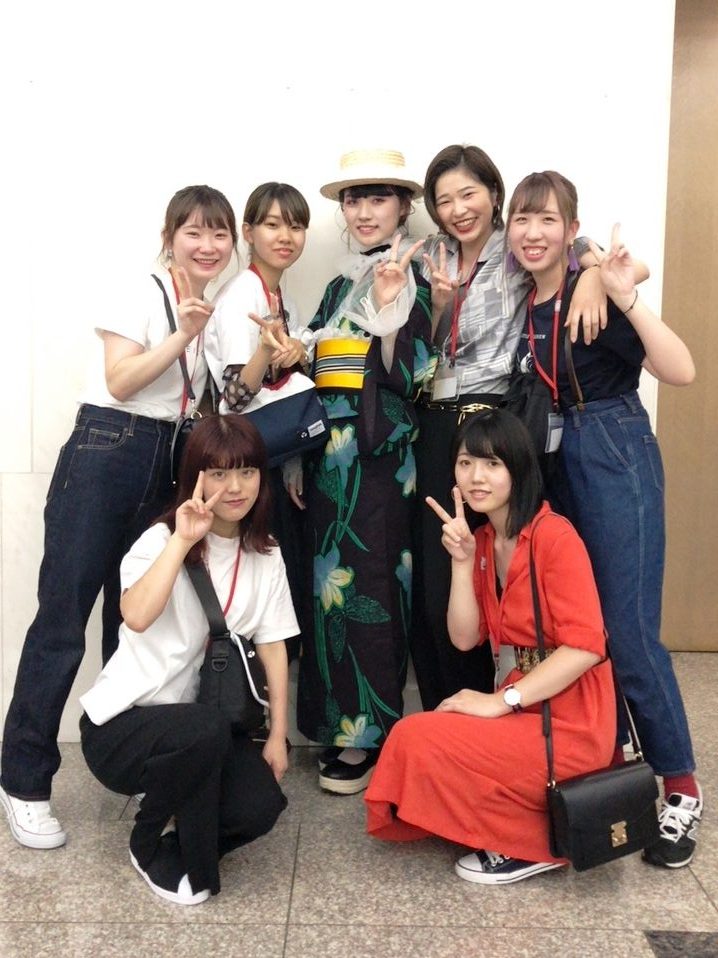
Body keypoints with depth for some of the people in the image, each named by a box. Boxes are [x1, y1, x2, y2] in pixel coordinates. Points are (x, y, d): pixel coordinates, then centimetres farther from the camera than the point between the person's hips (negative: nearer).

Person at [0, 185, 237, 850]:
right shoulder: (139, 294, -3)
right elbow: (120, 383, -13)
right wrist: (183, 335, -19)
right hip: (105, 453, -5)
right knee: (62, 621, -5)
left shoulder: (224, 308, 15)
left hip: (171, 466, 6)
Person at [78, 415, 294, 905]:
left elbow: (273, 644, 2)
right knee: (208, 729, -35)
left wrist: (277, 736, -1)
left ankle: (180, 818, 13)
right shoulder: (162, 540, -15)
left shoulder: (265, 556, 2)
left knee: (260, 805, -22)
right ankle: (153, 846, -5)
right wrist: (183, 540, -35)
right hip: (121, 725, -4)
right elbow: (137, 617, -35)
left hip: (198, 727, 4)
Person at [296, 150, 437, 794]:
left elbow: (408, 377, -12)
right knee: (329, 580, 8)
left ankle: (367, 733, 9)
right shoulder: (340, 287, 18)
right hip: (330, 451, 7)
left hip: (380, 454, -7)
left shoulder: (413, 283, -2)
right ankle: (337, 720, 21)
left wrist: (389, 302, -20)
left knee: (368, 585, -3)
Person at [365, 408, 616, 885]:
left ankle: (536, 844, 0)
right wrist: (462, 560, -10)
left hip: (571, 724, -8)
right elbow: (465, 637, 1)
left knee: (419, 739, -14)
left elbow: (585, 646, -22)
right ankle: (527, 817, 10)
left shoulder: (554, 535, -17)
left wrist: (499, 702, -20)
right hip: (524, 708, 8)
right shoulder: (482, 541, 7)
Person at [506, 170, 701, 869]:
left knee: (628, 630, -6)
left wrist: (626, 299, -28)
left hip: (614, 462, -6)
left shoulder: (594, 296, -10)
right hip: (549, 465, 6)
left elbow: (681, 373, -18)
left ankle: (679, 785, 10)